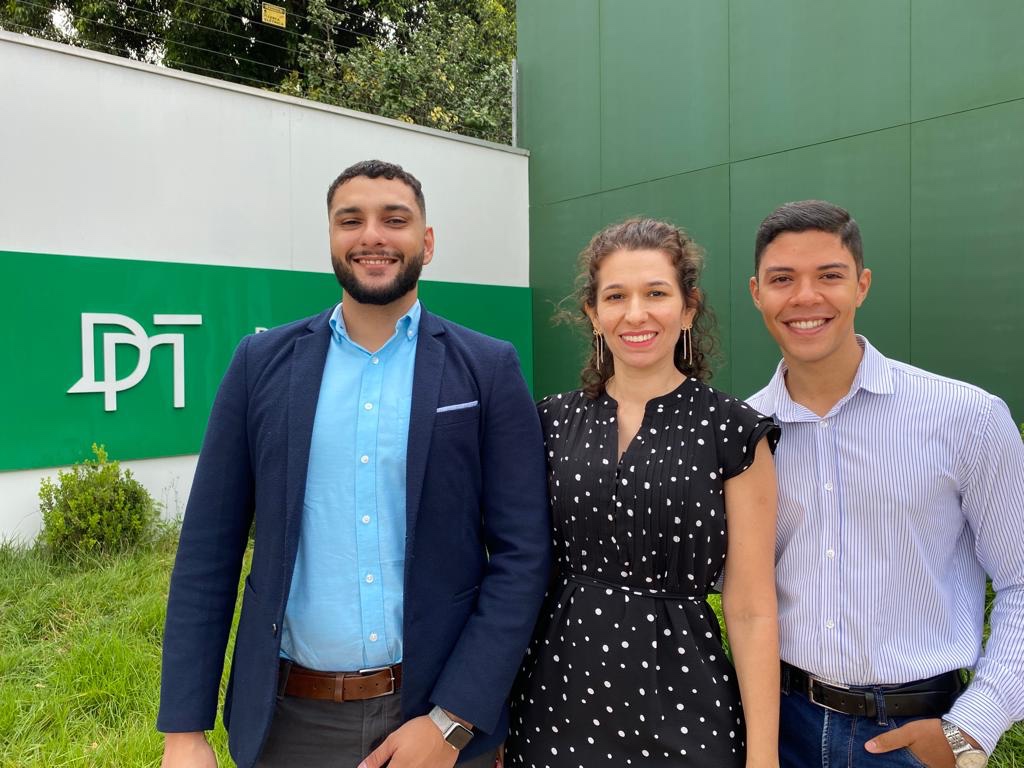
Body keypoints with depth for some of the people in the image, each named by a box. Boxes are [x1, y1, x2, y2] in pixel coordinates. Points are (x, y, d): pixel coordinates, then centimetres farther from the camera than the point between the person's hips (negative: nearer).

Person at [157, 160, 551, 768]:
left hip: (441, 710, -1)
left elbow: (522, 553, -7)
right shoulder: (263, 363, -1)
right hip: (288, 718, 2)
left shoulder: (489, 370, -6)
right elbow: (209, 547, 0)